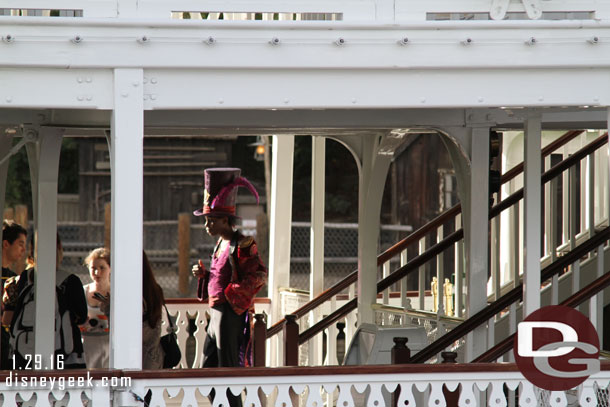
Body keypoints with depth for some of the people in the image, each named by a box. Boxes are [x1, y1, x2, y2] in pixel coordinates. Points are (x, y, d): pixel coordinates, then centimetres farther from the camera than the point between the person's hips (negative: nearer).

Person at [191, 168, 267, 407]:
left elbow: (259, 275, -20)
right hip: (216, 313, 10)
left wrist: (232, 294, -24)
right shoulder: (222, 244, 14)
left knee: (228, 369, -5)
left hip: (230, 313, -10)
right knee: (209, 370, 13)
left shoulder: (241, 245, -14)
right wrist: (203, 275, 6)